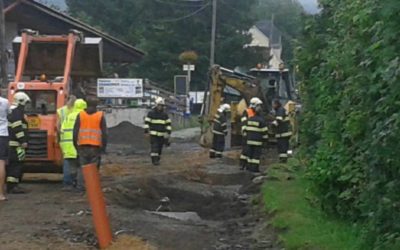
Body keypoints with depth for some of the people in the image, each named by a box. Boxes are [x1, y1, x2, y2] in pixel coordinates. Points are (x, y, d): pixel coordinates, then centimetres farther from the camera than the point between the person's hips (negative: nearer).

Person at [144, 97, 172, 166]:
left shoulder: (165, 114, 6)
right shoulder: (151, 113, -4)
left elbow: (168, 124, 9)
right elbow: (146, 122, -5)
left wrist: (168, 132, 0)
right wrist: (146, 131, -12)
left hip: (161, 135, 3)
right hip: (153, 134, -3)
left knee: (159, 148, 7)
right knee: (154, 147, -13)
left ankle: (157, 160, 20)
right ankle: (154, 161, -14)